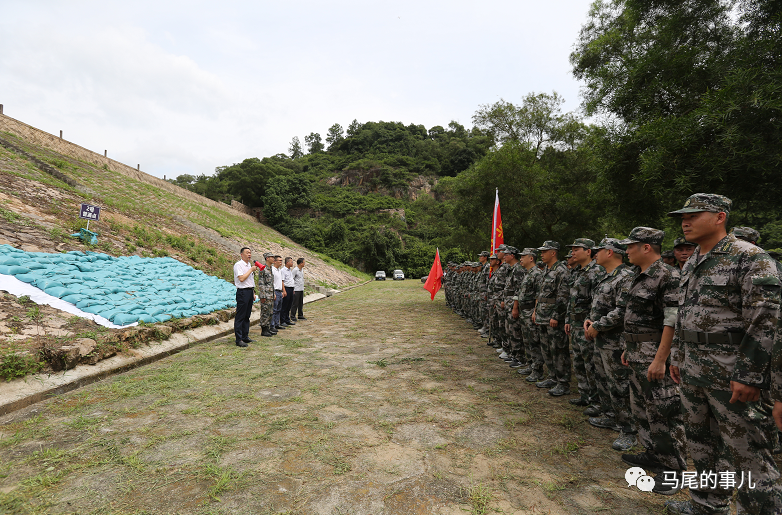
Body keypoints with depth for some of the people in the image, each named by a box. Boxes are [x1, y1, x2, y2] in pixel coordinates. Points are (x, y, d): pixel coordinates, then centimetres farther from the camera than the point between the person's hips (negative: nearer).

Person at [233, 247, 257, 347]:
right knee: (240, 316, -5)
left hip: (250, 291, 8)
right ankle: (239, 339, -2)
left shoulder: (249, 265, 18)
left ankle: (245, 337, 20)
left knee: (247, 316, 12)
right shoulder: (238, 265, -9)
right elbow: (241, 278, -20)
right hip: (243, 292, -8)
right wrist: (251, 270, -13)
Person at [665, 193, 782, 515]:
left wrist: (749, 376, -21)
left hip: (731, 375, -8)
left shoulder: (750, 258, -13)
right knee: (701, 441, 19)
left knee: (746, 452, 2)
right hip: (692, 370, 8)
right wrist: (677, 356, 18)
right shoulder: (691, 264, 12)